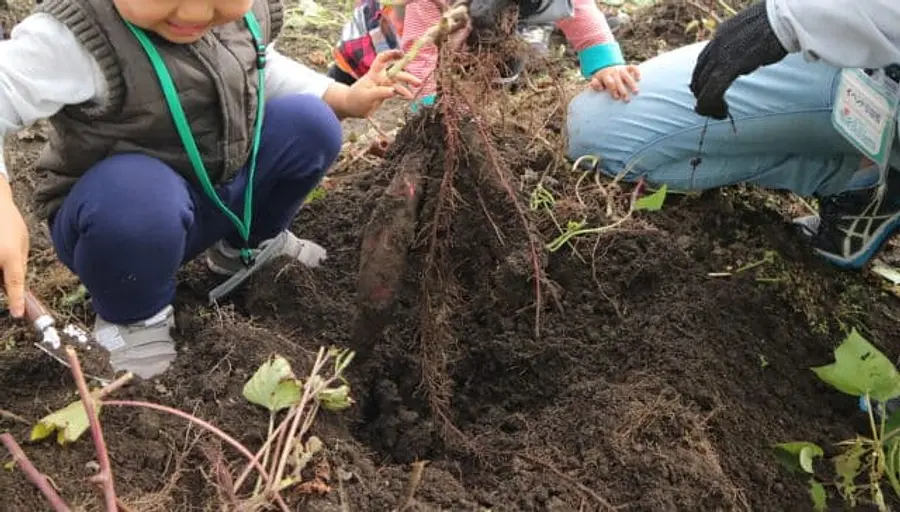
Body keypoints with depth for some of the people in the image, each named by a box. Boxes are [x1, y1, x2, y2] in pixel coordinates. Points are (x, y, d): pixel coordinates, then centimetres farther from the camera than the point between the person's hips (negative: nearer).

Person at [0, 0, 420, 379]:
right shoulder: (76, 36, -31)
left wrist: (343, 98, 3)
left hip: (221, 188, 7)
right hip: (122, 207, -6)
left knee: (309, 124, -4)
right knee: (136, 203, -40)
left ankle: (247, 246, 19)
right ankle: (133, 316, -5)